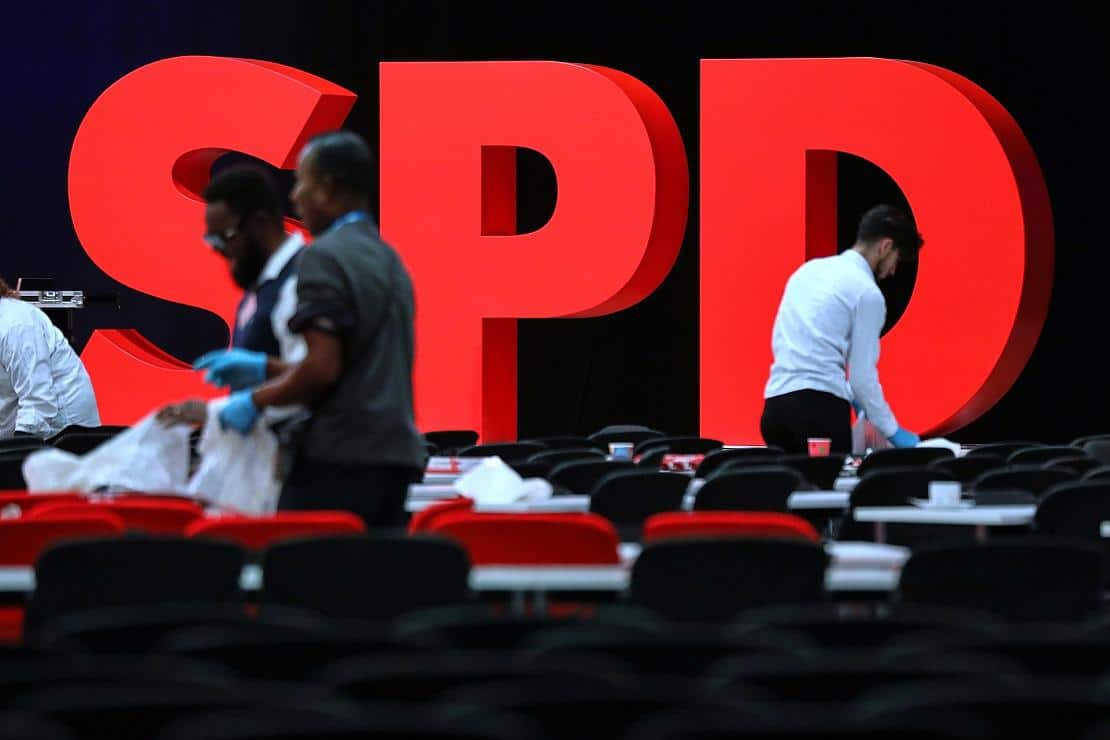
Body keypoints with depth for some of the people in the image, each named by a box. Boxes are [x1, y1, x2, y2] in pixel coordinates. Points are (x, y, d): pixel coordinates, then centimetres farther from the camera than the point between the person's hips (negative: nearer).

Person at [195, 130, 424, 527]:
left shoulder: (326, 256, -10)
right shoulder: (389, 259, 17)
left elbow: (322, 369, -19)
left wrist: (256, 400, -4)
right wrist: (265, 368, 23)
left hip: (338, 462, -8)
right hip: (395, 454, 8)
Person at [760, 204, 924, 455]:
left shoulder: (810, 269, 18)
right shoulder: (867, 292, -3)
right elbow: (862, 375, -3)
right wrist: (892, 431, 10)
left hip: (775, 405, 7)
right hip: (820, 407, -7)